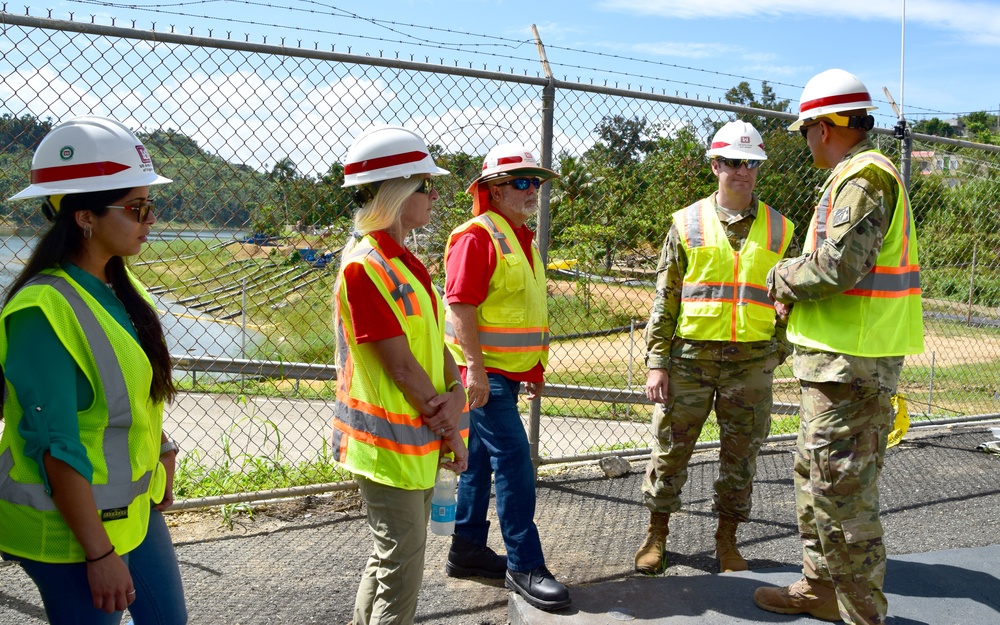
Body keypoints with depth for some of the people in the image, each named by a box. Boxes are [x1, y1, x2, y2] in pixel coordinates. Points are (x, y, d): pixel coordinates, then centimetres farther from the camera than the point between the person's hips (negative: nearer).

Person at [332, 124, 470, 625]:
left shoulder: (406, 264, 10)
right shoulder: (364, 268, -19)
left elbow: (435, 340, 6)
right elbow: (400, 365, -20)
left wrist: (455, 392, -12)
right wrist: (448, 430, -13)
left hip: (420, 438, 9)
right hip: (390, 443, -9)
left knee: (393, 556, 21)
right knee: (401, 568, 2)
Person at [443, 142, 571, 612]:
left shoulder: (522, 239, 17)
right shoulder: (477, 236, -13)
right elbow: (461, 308, -19)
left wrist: (536, 367, 23)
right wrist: (475, 370, -23)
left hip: (509, 370, 9)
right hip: (486, 371, -9)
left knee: (480, 458, 15)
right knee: (514, 462, -9)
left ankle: (468, 549, 25)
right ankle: (524, 565, 0)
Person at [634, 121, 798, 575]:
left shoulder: (779, 229, 8)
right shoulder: (687, 223, 3)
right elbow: (664, 298, 2)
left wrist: (778, 353, 4)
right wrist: (656, 362, -5)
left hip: (752, 362, 2)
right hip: (690, 355, -1)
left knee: (741, 453, 9)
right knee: (670, 448, 4)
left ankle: (727, 538, 26)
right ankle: (656, 535, 21)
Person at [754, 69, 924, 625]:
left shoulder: (863, 175, -15)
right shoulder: (864, 173, 18)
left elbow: (838, 264, -26)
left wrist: (780, 279, -9)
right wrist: (795, 294, 8)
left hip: (850, 365, -11)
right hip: (841, 358, 11)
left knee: (843, 492, -3)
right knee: (816, 478, 20)